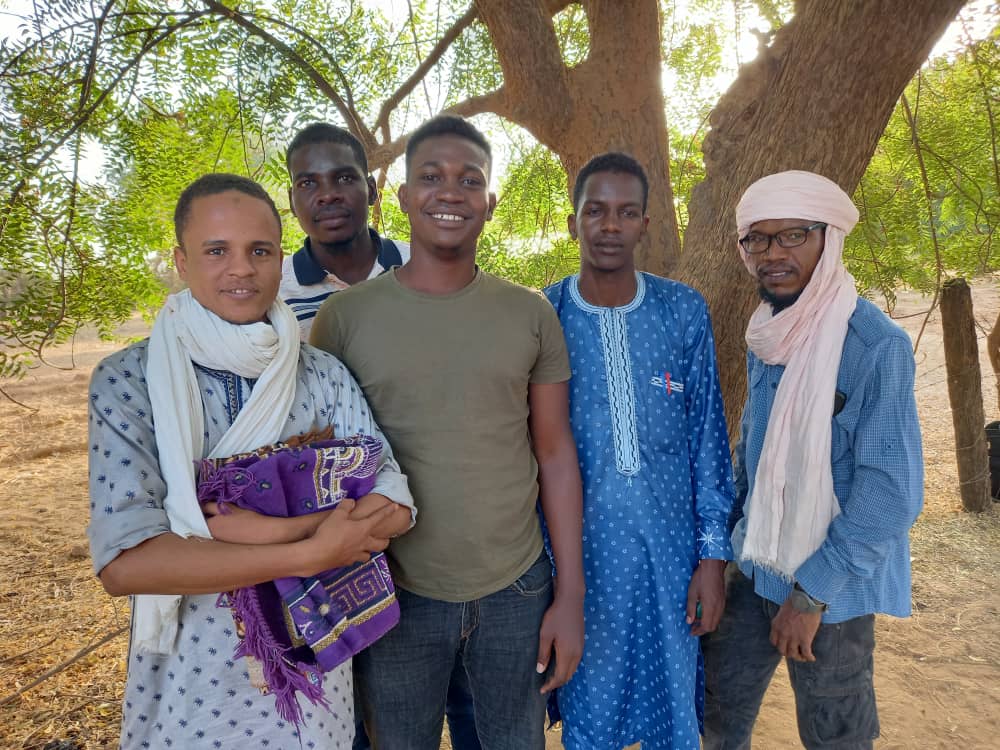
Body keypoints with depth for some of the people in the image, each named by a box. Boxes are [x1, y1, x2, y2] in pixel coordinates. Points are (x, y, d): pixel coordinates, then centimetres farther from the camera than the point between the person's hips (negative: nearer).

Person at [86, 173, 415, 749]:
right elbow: (124, 561, -21)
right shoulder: (128, 381, -12)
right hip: (189, 679, -2)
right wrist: (311, 553, -24)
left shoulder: (327, 376, -6)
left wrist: (272, 530, -24)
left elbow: (395, 507, -11)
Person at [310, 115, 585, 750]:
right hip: (394, 597, -1)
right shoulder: (344, 316, -6)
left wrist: (571, 595, 0)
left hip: (517, 592, 2)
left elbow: (555, 453, 1)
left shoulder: (531, 313, -2)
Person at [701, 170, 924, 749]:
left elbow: (892, 492, -21)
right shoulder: (767, 338, 2)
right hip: (755, 566, 6)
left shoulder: (877, 346, -19)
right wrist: (731, 529, 11)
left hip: (832, 584, -5)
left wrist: (812, 592, -17)